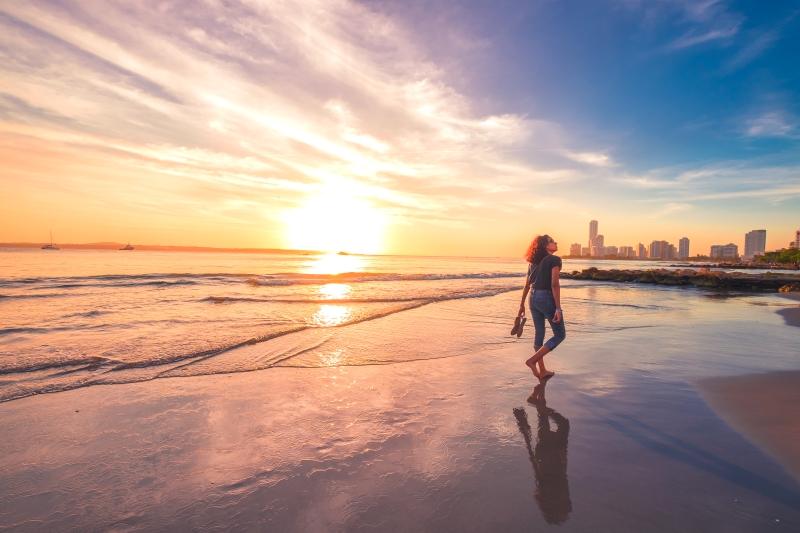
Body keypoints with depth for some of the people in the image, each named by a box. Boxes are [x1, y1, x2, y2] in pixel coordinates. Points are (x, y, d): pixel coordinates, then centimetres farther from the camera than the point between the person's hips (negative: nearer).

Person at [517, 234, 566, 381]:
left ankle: (542, 371, 22)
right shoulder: (555, 260, -9)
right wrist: (558, 308, -19)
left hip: (534, 298, 7)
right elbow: (554, 285, -17)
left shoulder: (534, 262, 13)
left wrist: (522, 304, 20)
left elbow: (527, 285, 14)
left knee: (539, 334, 14)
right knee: (560, 335, 7)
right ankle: (532, 360, -3)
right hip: (547, 298, -7)